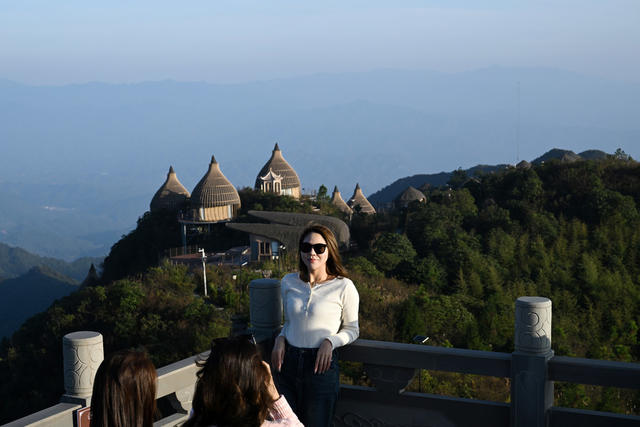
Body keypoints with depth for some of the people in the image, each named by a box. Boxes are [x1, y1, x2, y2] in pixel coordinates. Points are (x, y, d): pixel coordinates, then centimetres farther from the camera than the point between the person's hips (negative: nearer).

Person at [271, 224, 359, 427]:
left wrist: (330, 341, -14)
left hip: (321, 366, -3)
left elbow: (352, 329, 4)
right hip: (288, 363, 4)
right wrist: (280, 339, 0)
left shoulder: (343, 287, -6)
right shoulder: (288, 282, 6)